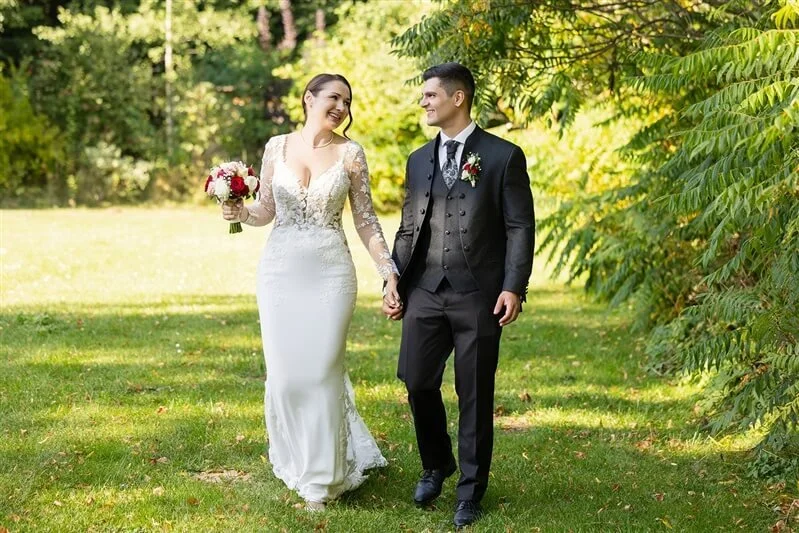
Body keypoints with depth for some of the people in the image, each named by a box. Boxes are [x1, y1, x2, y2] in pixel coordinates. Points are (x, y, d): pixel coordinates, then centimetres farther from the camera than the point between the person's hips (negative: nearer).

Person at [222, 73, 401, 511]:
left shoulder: (350, 153, 1)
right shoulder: (277, 147, 5)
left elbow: (365, 220, 3)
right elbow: (265, 211, 10)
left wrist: (389, 273, -3)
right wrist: (240, 213, -11)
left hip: (330, 272, -2)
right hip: (281, 271, 2)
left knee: (321, 371, -2)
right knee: (285, 372, 4)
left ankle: (321, 478, 10)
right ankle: (295, 459, 28)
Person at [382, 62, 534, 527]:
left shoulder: (503, 157, -2)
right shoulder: (419, 161, 13)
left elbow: (520, 228, -5)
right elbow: (408, 230, 16)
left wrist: (514, 287, -13)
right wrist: (394, 285, 10)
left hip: (479, 295, -4)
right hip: (425, 292, 4)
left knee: (475, 396, 3)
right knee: (418, 383, 1)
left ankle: (471, 490, 17)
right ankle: (436, 464, 27)